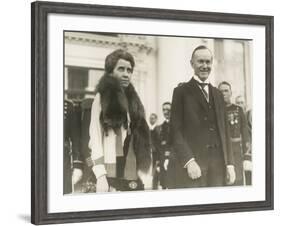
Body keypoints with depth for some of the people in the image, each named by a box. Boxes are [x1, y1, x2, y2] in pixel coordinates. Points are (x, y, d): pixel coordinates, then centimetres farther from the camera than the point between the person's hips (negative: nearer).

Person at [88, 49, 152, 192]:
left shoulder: (133, 100, 16)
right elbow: (95, 138, -5)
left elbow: (144, 142, 12)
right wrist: (100, 175, -15)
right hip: (111, 175, -4)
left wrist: (147, 176, 5)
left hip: (136, 176, 4)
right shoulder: (102, 98, 3)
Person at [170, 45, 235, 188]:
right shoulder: (181, 92, 3)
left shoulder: (217, 94, 19)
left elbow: (224, 131, 17)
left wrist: (229, 163, 8)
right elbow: (176, 131, -5)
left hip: (218, 166, 5)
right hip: (192, 165, -4)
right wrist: (189, 161, -16)